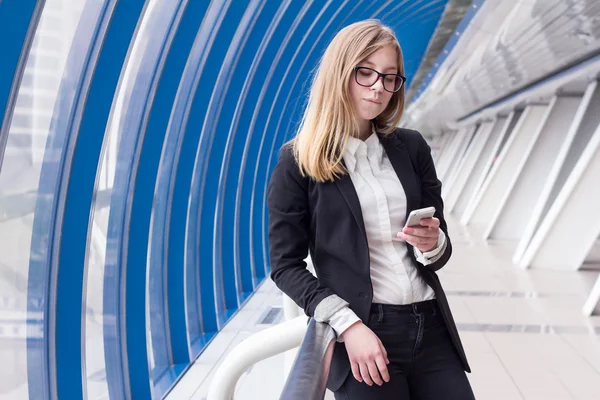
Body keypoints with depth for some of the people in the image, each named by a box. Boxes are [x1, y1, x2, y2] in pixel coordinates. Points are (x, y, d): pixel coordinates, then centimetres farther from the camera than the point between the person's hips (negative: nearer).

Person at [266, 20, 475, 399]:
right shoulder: (299, 161, -2)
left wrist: (432, 243, -10)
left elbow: (439, 253, 13)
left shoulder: (412, 148, 8)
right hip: (362, 333, -4)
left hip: (431, 329, 4)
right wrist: (348, 324, -15)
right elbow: (286, 265, -4)